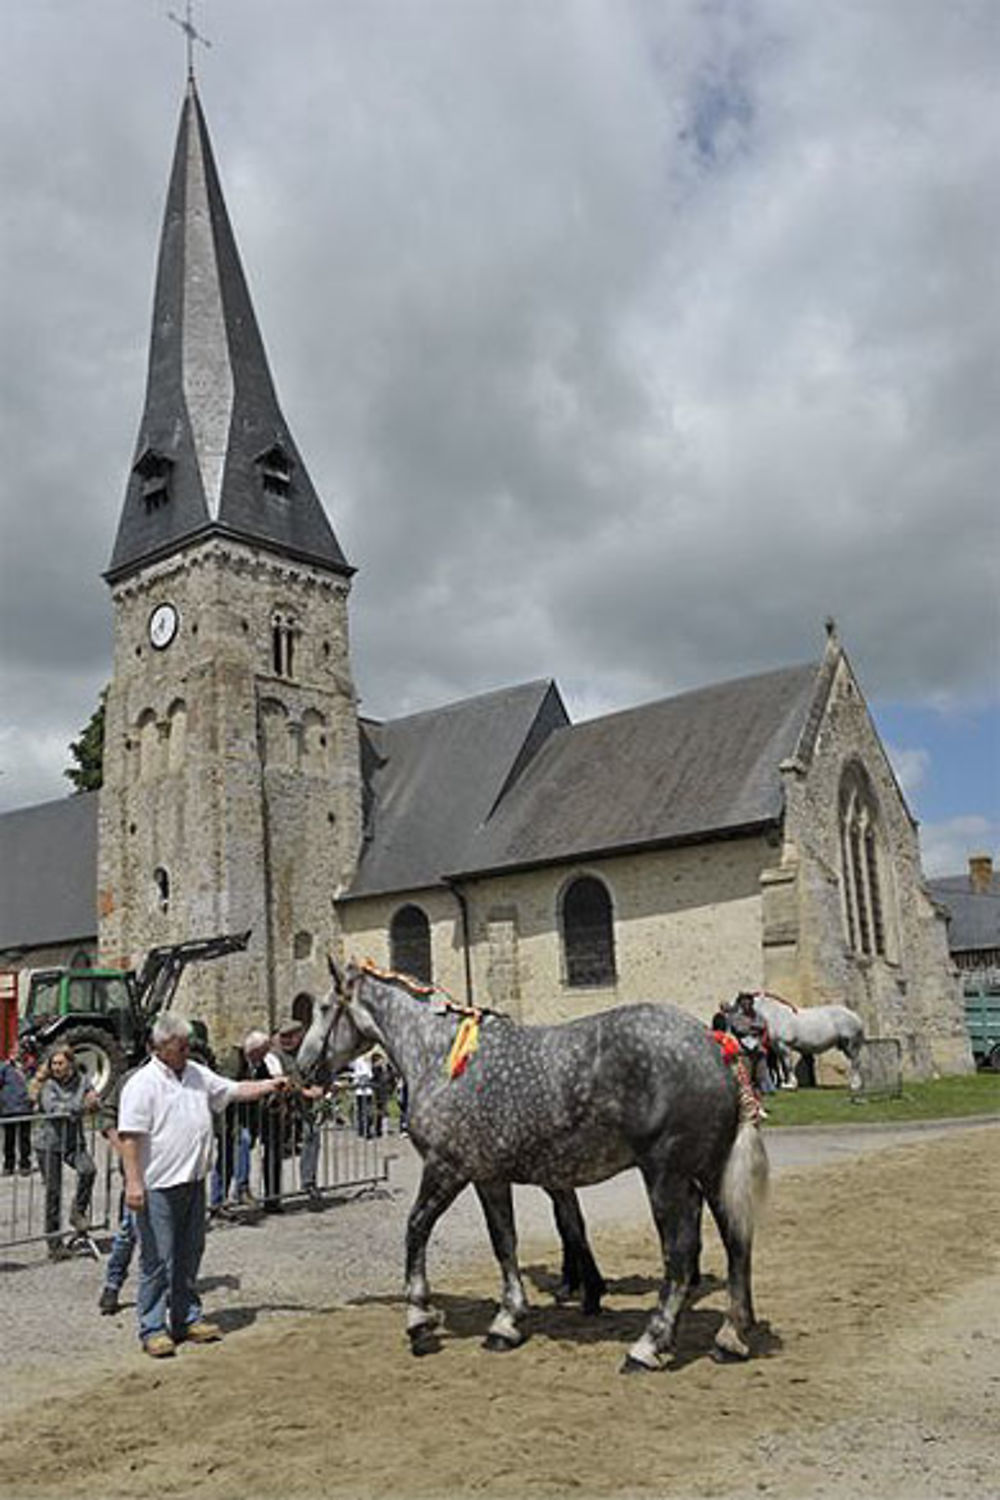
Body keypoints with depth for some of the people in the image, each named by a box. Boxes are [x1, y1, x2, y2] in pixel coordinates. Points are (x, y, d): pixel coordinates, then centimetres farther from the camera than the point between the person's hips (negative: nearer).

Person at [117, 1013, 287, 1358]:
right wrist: (133, 1182, -20)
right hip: (158, 1187, -7)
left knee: (189, 1256, 15)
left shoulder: (198, 1074, 10)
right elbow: (129, 1136, -16)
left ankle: (188, 1319, 26)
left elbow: (235, 1090, 17)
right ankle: (152, 1329, 9)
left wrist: (270, 1085, 4)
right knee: (157, 1260, -1)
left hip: (193, 1182, 7)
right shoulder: (142, 1084, -12)